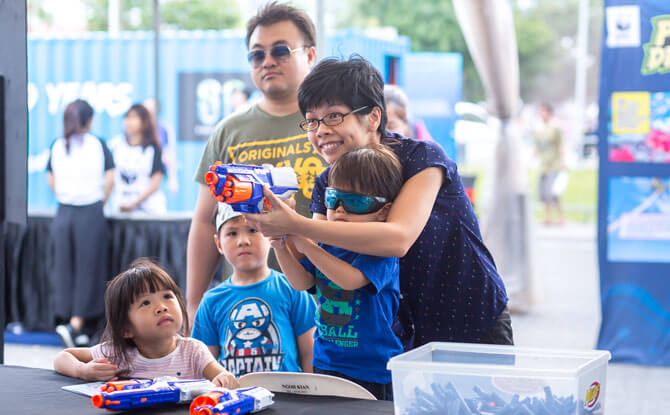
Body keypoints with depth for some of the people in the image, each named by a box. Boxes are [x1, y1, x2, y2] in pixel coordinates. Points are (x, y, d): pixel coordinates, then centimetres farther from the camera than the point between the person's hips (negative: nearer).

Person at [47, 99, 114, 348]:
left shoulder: (57, 147, 3)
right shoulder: (98, 145, -4)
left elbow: (52, 182, 7)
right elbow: (109, 180, -5)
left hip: (63, 214, 3)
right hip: (91, 215, -3)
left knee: (64, 271, 9)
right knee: (88, 271, 3)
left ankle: (70, 325, 12)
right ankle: (77, 325, -9)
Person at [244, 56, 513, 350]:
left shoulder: (421, 157, -18)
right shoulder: (327, 185, -1)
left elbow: (398, 238, -35)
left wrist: (296, 225, -40)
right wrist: (279, 233, -31)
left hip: (476, 329, -5)